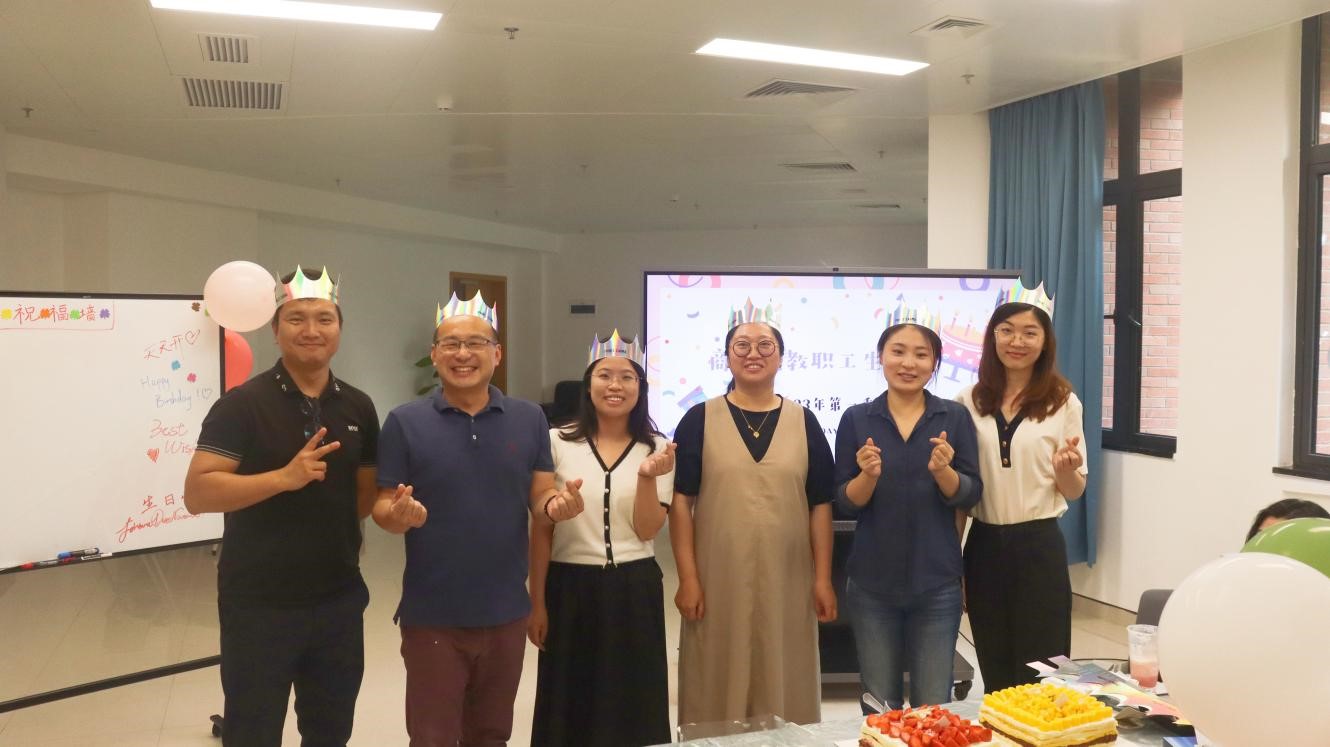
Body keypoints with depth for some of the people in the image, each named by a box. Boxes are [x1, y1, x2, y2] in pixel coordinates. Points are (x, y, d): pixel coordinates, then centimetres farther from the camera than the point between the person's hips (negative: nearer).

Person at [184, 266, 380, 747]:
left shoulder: (358, 408, 5)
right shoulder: (242, 404, -10)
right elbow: (197, 494, -17)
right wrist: (284, 477, -28)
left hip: (339, 599, 5)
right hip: (258, 604, -4)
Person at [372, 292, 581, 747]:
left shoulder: (530, 420, 1)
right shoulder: (405, 422, -5)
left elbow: (541, 502, 3)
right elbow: (382, 508, -5)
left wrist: (558, 505, -20)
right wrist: (400, 514, -28)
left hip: (506, 611, 3)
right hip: (432, 614, -2)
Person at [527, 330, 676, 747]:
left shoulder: (656, 448, 2)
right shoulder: (558, 443, -2)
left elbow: (647, 531, -4)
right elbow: (542, 529, 1)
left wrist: (647, 477, -19)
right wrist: (537, 601, 0)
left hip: (634, 590, 1)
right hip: (570, 588, -1)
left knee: (633, 706, 9)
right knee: (569, 706, 8)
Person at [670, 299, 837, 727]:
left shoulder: (804, 423, 5)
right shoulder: (700, 420, 0)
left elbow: (821, 504, 6)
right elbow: (681, 501, -2)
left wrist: (823, 579, 2)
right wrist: (688, 578, -7)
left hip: (786, 581, 2)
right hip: (718, 581, -1)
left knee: (784, 690, 11)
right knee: (717, 691, 7)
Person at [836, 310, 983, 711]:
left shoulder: (955, 417, 0)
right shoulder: (856, 419, -1)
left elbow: (971, 495, -3)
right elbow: (846, 502, -1)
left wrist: (943, 471, -22)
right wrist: (868, 476, -21)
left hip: (937, 581, 0)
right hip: (872, 582, 0)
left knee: (934, 706, 9)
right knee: (878, 708, 12)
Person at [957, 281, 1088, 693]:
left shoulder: (1063, 402, -2)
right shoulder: (970, 401, 3)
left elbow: (1075, 492, 2)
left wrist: (1066, 469, -19)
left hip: (1038, 546, -2)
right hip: (984, 546, 2)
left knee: (1040, 675, 5)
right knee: (994, 675, 14)